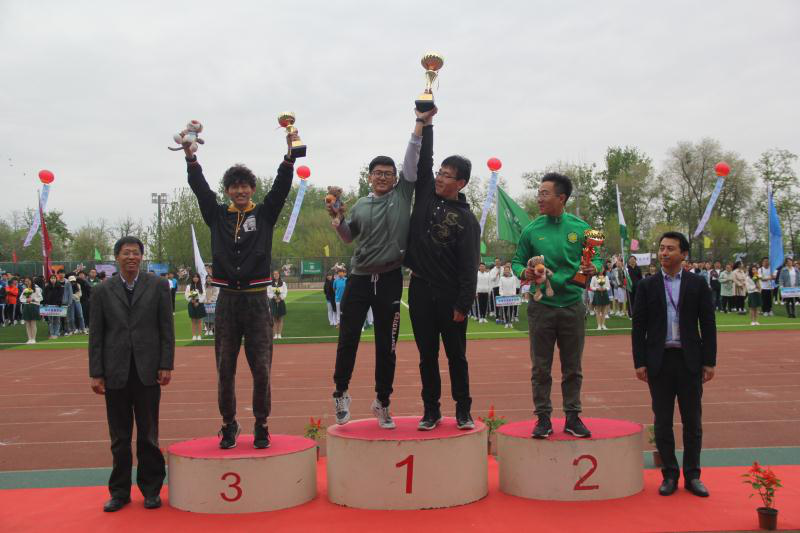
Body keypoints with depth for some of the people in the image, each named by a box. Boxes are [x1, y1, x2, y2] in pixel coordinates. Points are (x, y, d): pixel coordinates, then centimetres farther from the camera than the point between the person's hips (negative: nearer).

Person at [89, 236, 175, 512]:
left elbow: (167, 328, 2)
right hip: (115, 373, 1)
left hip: (147, 372, -1)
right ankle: (119, 492, 19)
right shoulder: (102, 291, 5)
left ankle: (151, 489, 18)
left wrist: (166, 365, -4)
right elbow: (95, 335, 5)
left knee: (148, 435, 7)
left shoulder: (157, 286, 3)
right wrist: (96, 373, 0)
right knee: (119, 437, 8)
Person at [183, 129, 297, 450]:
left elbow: (281, 186, -2)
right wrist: (189, 153, -6)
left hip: (256, 300, -1)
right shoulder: (217, 216, 10)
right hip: (227, 300, 1)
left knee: (261, 368, 0)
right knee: (225, 369, 6)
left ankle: (261, 425, 14)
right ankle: (229, 425, 19)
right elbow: (199, 186, 3)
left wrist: (290, 151, -12)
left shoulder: (264, 214, 6)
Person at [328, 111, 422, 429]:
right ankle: (341, 392, 24)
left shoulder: (402, 194, 3)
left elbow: (412, 157, -5)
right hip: (359, 279, 1)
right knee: (348, 339, 3)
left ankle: (382, 402, 21)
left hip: (390, 280, -1)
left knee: (386, 345, 6)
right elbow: (348, 238, 23)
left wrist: (420, 121, -12)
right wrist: (338, 222, 3)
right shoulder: (360, 206, 9)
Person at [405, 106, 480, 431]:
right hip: (420, 290, 3)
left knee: (456, 357, 6)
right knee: (428, 356, 9)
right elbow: (422, 161, 2)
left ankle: (463, 411, 17)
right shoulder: (426, 195, 6)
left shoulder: (466, 219, -5)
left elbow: (469, 267, -9)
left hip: (450, 295, -3)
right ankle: (431, 411, 18)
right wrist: (425, 124, -6)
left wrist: (463, 304, -14)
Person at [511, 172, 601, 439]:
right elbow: (518, 261, 5)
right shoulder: (531, 230, 0)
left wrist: (593, 268, -16)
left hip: (572, 305, 1)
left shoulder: (580, 228, 0)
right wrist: (523, 272, -16)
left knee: (572, 367, 10)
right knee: (541, 367, 5)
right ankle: (543, 417, 14)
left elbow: (596, 258, 7)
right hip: (541, 306, 0)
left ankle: (573, 416, 21)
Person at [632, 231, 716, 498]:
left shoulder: (697, 284, 3)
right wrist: (639, 362, -3)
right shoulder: (647, 285, 4)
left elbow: (708, 324, 3)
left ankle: (692, 475, 16)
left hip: (690, 361, 0)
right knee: (662, 421, 5)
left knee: (692, 421, 6)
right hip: (659, 361, 0)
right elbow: (638, 326, 3)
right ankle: (669, 475, 15)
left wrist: (709, 361, -2)